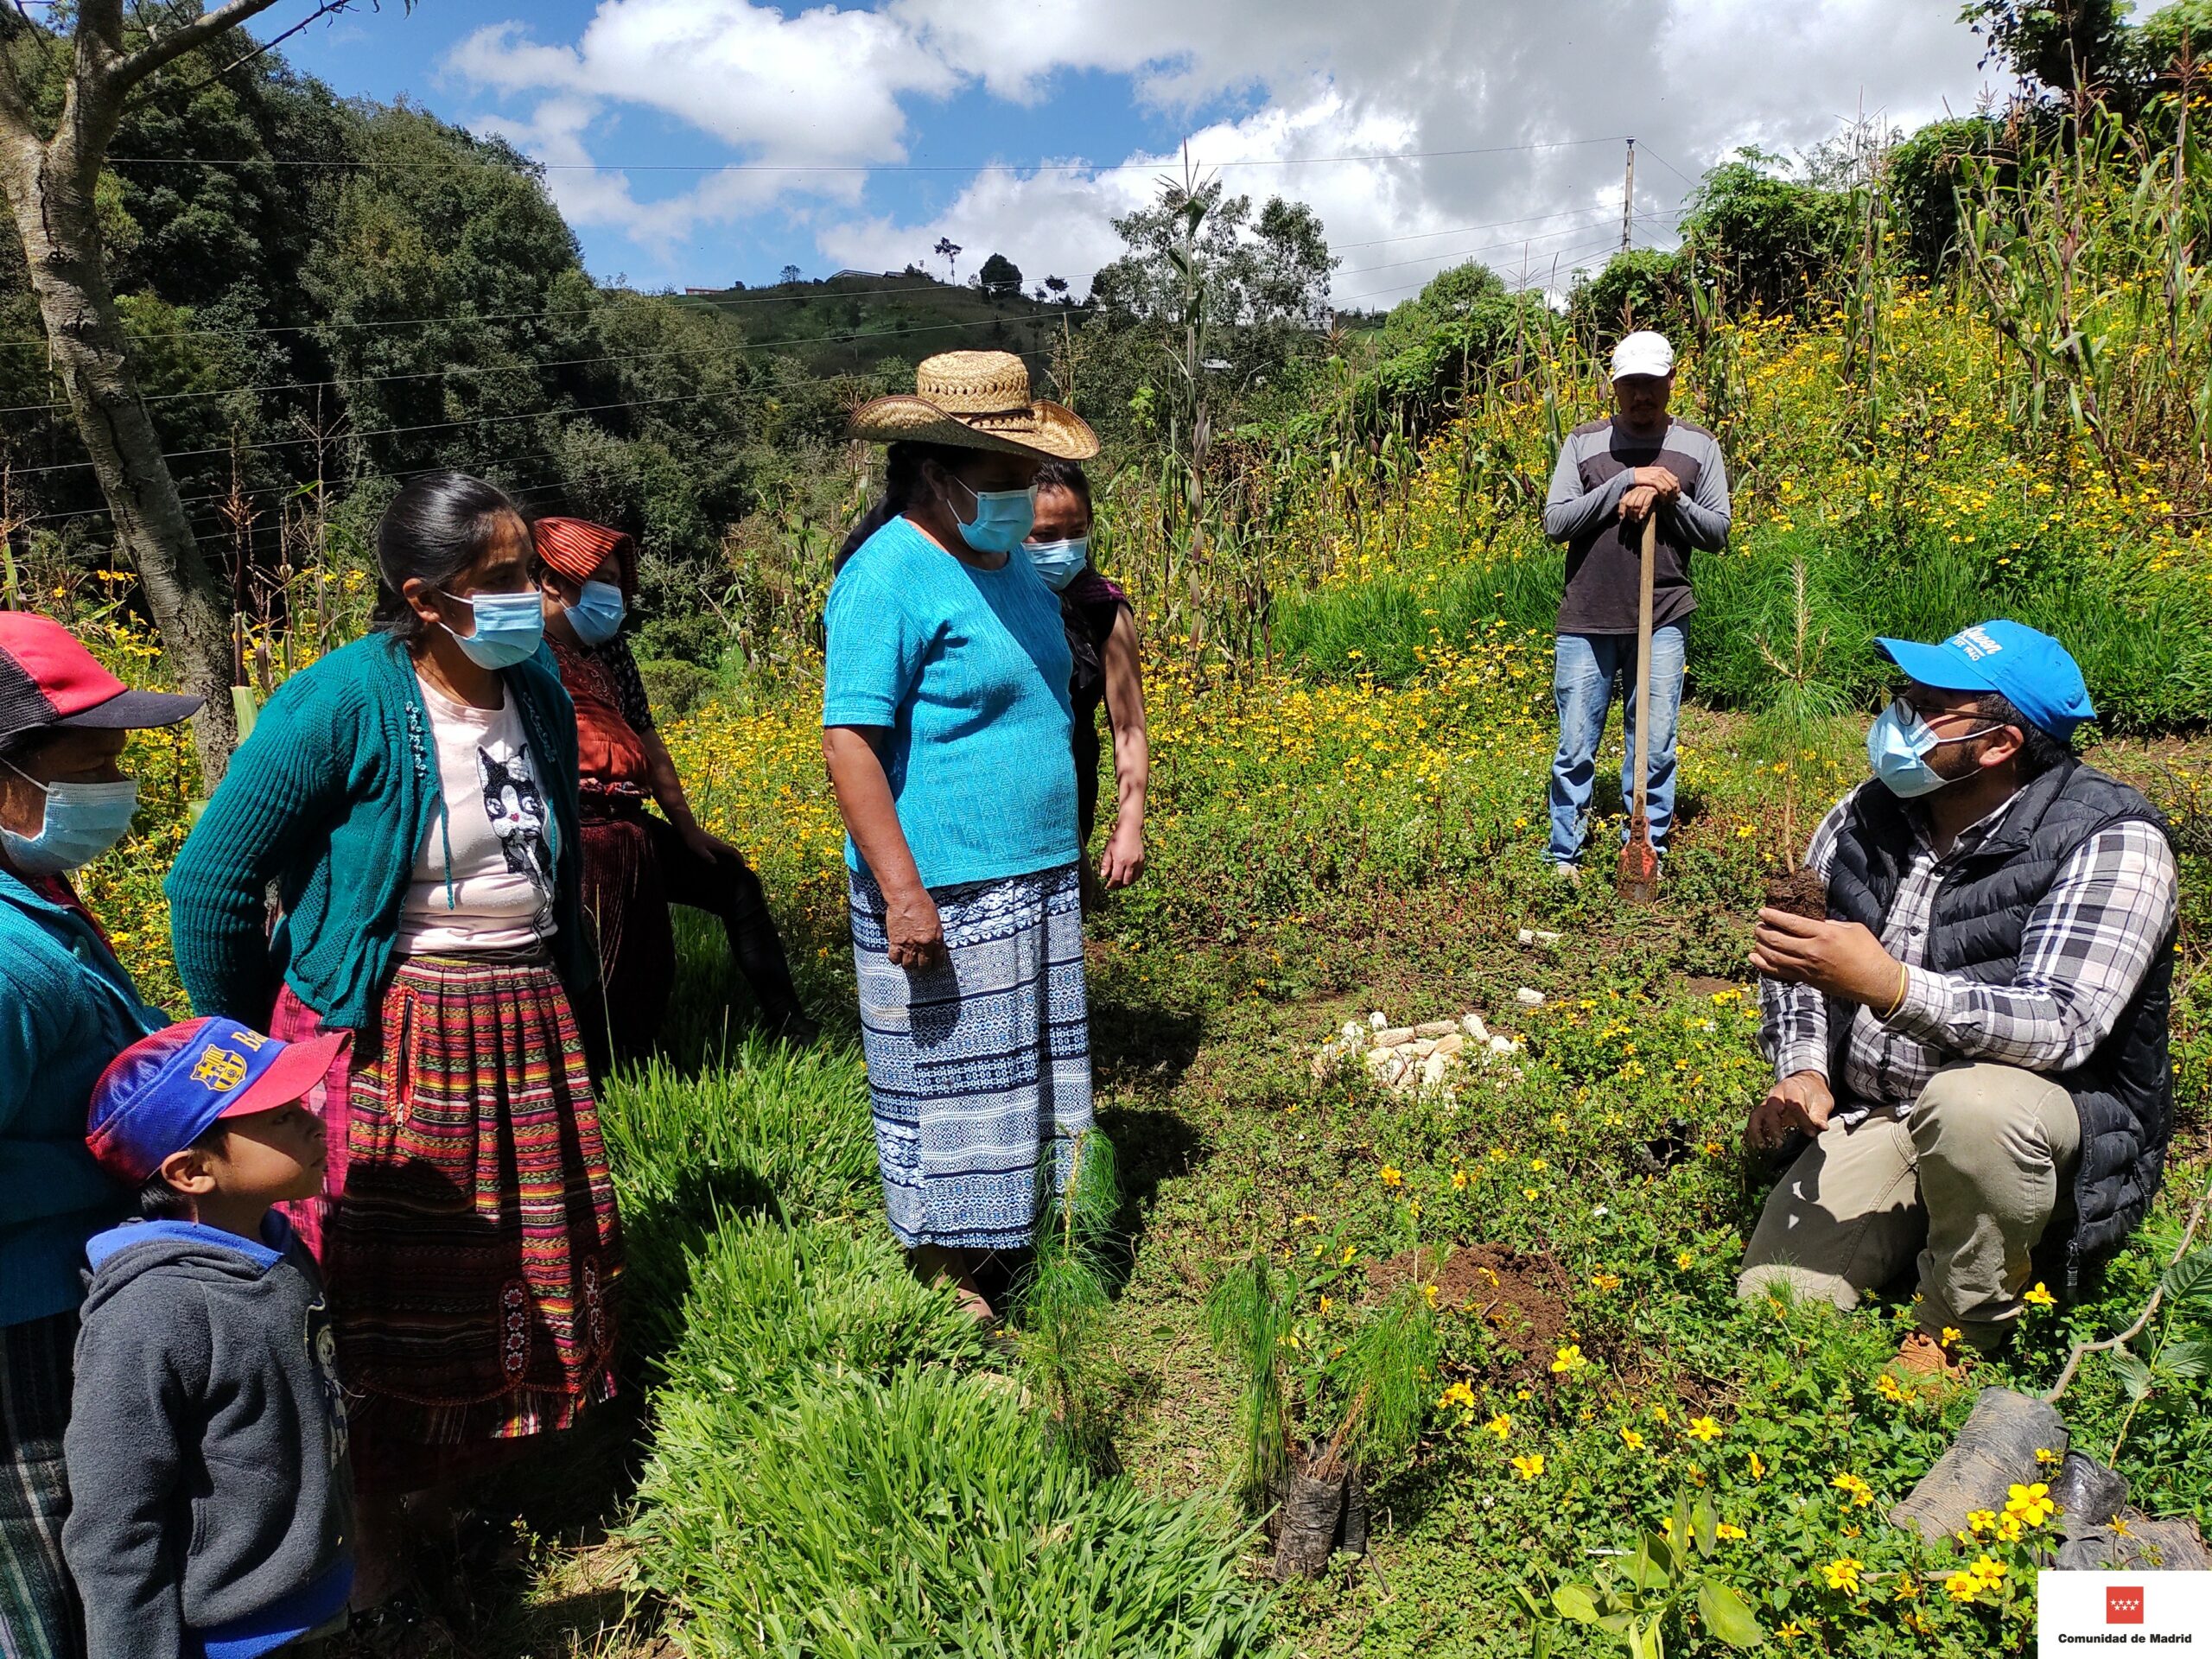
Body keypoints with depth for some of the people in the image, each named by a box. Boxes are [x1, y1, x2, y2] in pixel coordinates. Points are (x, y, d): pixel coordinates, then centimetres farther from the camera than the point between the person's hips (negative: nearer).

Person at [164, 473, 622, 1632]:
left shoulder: (537, 691, 3)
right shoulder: (343, 702, -16)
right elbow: (210, 886, -11)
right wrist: (257, 1055, -3)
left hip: (527, 1028, 6)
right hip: (390, 1042, -6)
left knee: (528, 1284, 16)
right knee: (392, 1314, 6)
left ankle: (447, 1496, 40)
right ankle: (375, 1567, 27)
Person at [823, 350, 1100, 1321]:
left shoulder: (1011, 565, 13)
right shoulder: (891, 576, -14)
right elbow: (848, 738, -20)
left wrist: (1062, 859, 24)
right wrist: (902, 892, -25)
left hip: (1038, 879, 9)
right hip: (945, 895, -8)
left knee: (1025, 1081, 17)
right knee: (951, 1095, 2)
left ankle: (1010, 1256, 33)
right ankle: (950, 1297, 18)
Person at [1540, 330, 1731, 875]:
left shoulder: (1699, 446, 7)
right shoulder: (1583, 442, 5)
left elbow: (1717, 532, 5)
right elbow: (1555, 522, -5)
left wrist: (1668, 499, -11)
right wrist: (1625, 482, -14)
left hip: (1663, 622, 1)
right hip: (1586, 623, 0)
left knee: (1653, 749, 4)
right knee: (1575, 748, 4)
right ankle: (1563, 857, 15)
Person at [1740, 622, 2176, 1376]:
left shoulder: (2109, 841, -16)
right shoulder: (1869, 814, 0)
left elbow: (2064, 1026, -28)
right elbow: (1795, 960, 11)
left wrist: (1889, 986, -42)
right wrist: (1803, 1070, -6)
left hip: (2043, 1124, -3)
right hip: (1871, 1116, 4)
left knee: (1971, 1106, -40)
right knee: (1767, 1309, -12)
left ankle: (1958, 1340, -13)